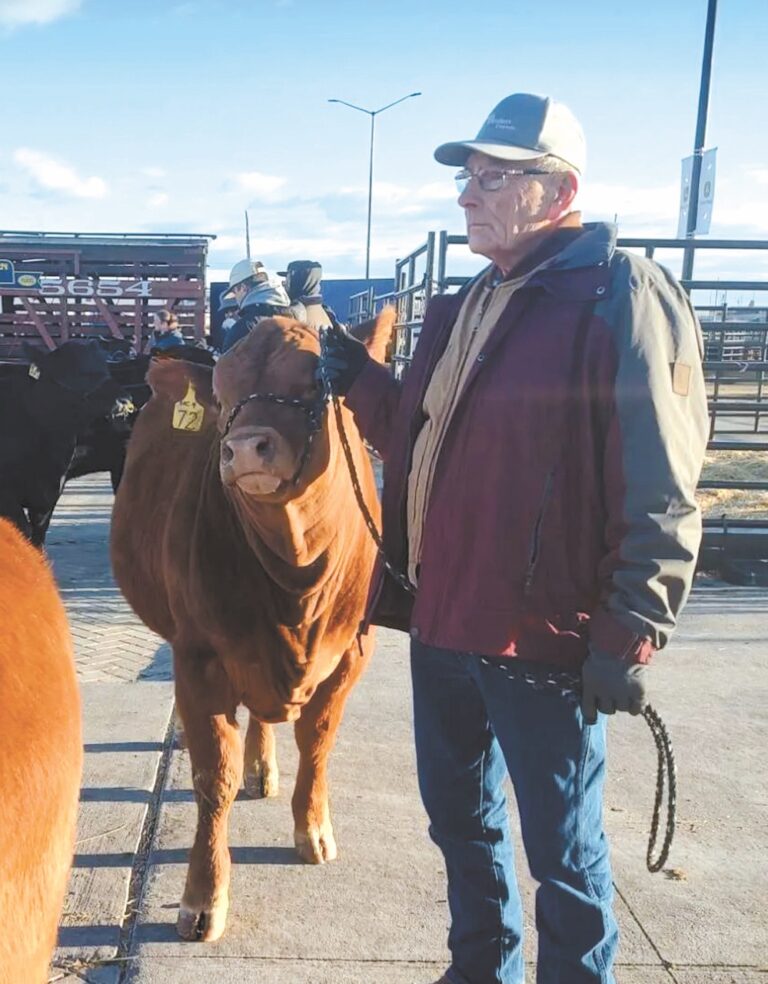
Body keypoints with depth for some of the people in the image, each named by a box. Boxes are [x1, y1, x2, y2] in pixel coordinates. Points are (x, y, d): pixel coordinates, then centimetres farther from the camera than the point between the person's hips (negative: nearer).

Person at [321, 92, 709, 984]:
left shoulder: (621, 299, -13)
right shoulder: (462, 309, 13)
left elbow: (659, 496, -15)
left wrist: (627, 639, -16)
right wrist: (361, 384, 4)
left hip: (546, 641, -8)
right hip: (441, 622, 8)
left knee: (562, 850, 10)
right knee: (459, 818, 23)